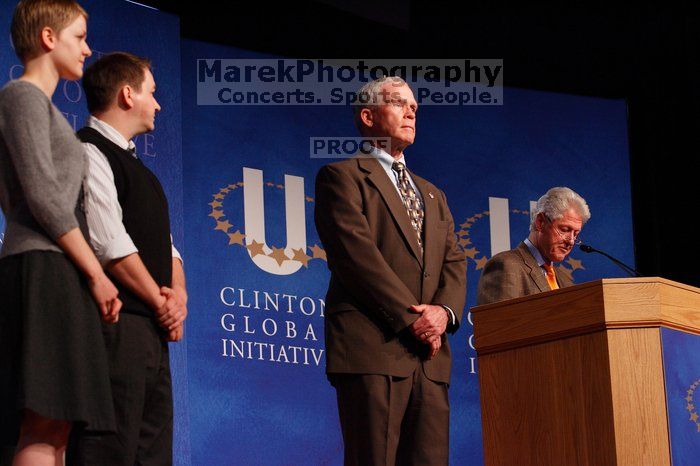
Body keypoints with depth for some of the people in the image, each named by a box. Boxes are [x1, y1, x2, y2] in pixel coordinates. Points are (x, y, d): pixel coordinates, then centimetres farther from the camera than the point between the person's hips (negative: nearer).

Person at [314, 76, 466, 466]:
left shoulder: (433, 195, 28)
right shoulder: (343, 176, 6)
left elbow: (454, 263, 17)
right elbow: (356, 254, -7)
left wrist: (444, 311, -5)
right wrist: (411, 319, -12)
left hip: (431, 354, 6)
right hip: (372, 346, -6)